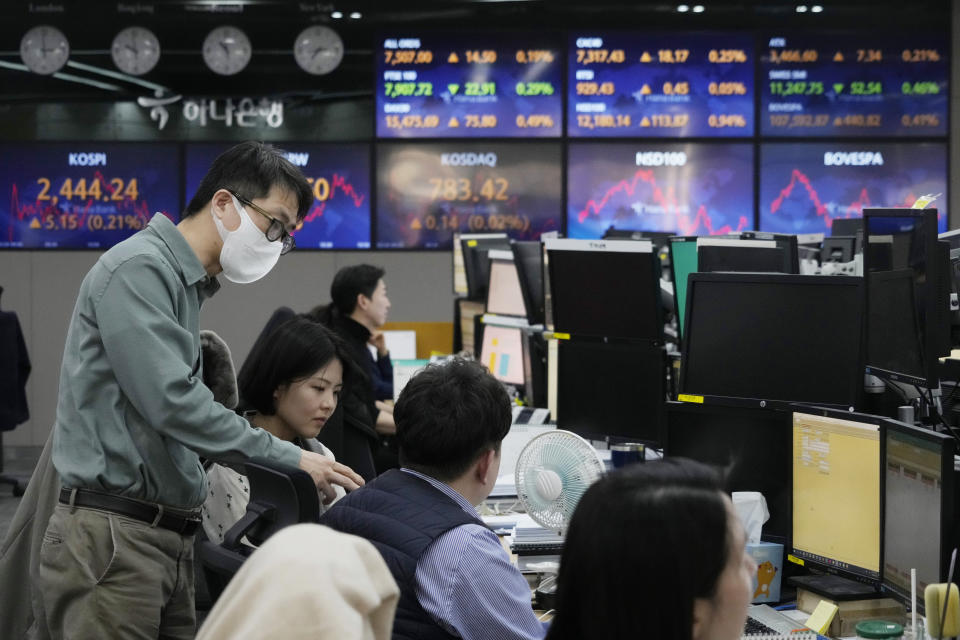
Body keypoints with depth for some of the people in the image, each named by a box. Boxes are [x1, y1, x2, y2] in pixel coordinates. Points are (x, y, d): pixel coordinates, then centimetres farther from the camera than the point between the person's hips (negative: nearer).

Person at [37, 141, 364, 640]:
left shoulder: (188, 285, 19)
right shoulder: (138, 269, -11)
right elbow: (171, 402, -20)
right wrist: (288, 460, -16)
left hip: (169, 538, 9)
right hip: (113, 536, -9)